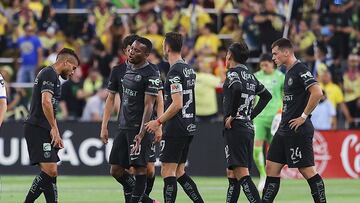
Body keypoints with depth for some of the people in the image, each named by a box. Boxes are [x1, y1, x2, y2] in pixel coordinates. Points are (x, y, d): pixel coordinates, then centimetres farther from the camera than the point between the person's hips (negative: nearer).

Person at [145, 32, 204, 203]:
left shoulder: (175, 72, -15)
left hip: (175, 129, -9)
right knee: (179, 172, 14)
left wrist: (158, 122, -12)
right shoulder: (189, 70, 13)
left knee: (167, 172, -6)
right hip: (189, 127, 9)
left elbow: (177, 104, -21)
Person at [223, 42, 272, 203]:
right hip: (248, 128, 9)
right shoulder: (250, 75, 17)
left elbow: (237, 89, -28)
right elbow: (266, 95, 26)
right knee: (232, 173, 16)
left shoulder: (233, 73, -7)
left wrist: (232, 115, -19)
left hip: (235, 128, -9)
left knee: (242, 174, -14)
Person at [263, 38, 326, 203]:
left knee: (307, 170, -7)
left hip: (298, 129, -10)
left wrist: (303, 116, -19)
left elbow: (317, 93, -25)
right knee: (271, 167, 8)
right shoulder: (289, 72, 17)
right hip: (284, 130, 10)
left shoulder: (301, 70, -13)